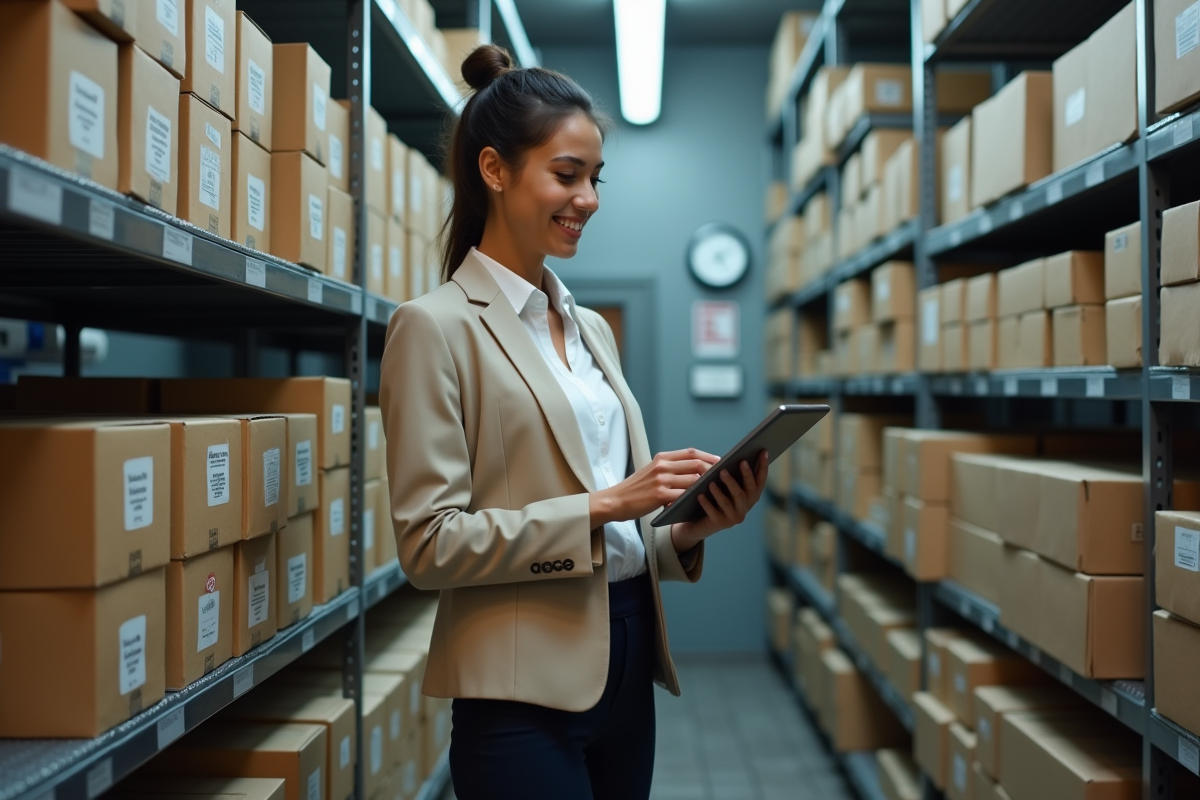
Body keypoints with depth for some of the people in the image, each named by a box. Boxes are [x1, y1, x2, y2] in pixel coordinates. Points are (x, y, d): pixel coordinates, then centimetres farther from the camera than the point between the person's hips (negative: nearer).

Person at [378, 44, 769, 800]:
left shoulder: (593, 328, 12)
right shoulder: (436, 326, -9)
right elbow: (430, 543, -15)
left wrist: (692, 525, -4)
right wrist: (603, 505, -20)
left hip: (628, 665, 7)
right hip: (527, 687, -7)